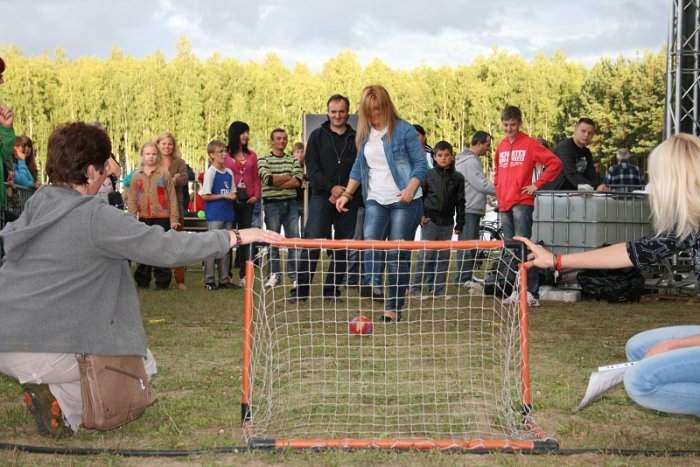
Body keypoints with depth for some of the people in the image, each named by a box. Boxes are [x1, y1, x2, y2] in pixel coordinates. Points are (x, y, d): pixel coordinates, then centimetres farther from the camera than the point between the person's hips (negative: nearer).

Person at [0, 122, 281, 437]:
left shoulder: (39, 201, 6)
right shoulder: (96, 217, -15)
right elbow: (166, 247, -17)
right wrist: (235, 237, -11)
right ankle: (60, 400, -8)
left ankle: (45, 387, 9)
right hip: (40, 348, -8)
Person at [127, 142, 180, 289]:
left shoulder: (164, 174, -1)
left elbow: (172, 197, -2)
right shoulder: (137, 176, 6)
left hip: (162, 218, -2)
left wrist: (174, 218, -5)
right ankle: (143, 280, 17)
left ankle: (162, 281, 9)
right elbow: (132, 199, 5)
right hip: (144, 218, 2)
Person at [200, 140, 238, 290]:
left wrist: (233, 196, -5)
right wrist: (225, 196, -14)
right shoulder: (210, 172, -8)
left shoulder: (229, 172, 11)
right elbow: (205, 195, -12)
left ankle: (224, 279, 16)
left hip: (227, 214, 6)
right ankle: (209, 280, 3)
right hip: (214, 215, -6)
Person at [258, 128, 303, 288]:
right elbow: (268, 179, -14)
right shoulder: (263, 160, 2)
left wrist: (277, 182, -10)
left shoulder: (293, 160, 10)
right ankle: (274, 274, 10)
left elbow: (298, 181, -5)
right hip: (272, 203, -2)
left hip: (291, 203, 2)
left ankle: (294, 273, 9)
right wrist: (288, 177, -5)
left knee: (294, 239, 1)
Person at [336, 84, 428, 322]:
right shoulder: (364, 133, 12)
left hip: (404, 201, -4)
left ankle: (394, 307, 3)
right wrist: (347, 194, 11)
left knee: (398, 253, -3)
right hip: (375, 200, 5)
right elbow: (358, 168, 20)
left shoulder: (404, 130, -5)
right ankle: (372, 285, -33)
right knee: (370, 242, -21)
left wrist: (411, 189, -21)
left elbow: (421, 164, -6)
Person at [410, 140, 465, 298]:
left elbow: (460, 202, 8)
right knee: (426, 254, -5)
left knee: (444, 256, 6)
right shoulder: (428, 175, 0)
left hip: (447, 221, 3)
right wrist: (421, 215, -8)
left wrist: (459, 223, 6)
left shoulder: (457, 177, 6)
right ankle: (417, 287, 2)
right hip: (430, 220, -3)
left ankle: (439, 288, 13)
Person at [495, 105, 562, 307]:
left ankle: (532, 293, -14)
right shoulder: (501, 146, 14)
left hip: (522, 203, -6)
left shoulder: (529, 144, -4)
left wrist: (537, 185, -8)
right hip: (504, 205, 6)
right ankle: (517, 290, 14)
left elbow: (555, 163, -7)